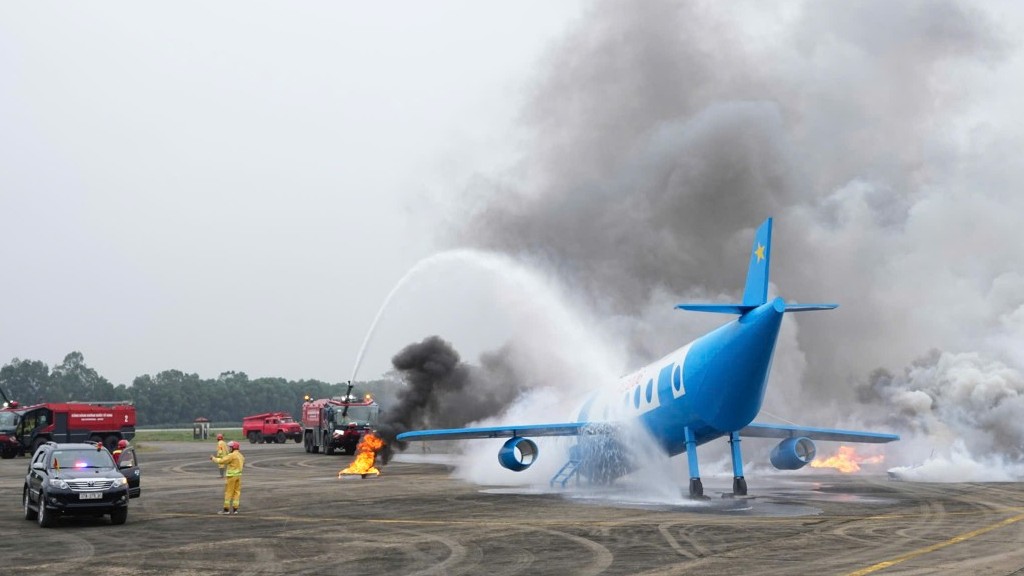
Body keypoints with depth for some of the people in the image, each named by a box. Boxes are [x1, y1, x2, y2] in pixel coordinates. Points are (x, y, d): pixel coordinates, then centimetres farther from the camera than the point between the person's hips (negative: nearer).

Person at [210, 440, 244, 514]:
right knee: (236, 492, 6)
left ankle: (226, 509, 0)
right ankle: (235, 509, 5)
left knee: (228, 492, -2)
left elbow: (221, 461, -16)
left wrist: (214, 458, -2)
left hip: (231, 475, -8)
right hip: (238, 475, 8)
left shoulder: (232, 455, -15)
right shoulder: (241, 455, 12)